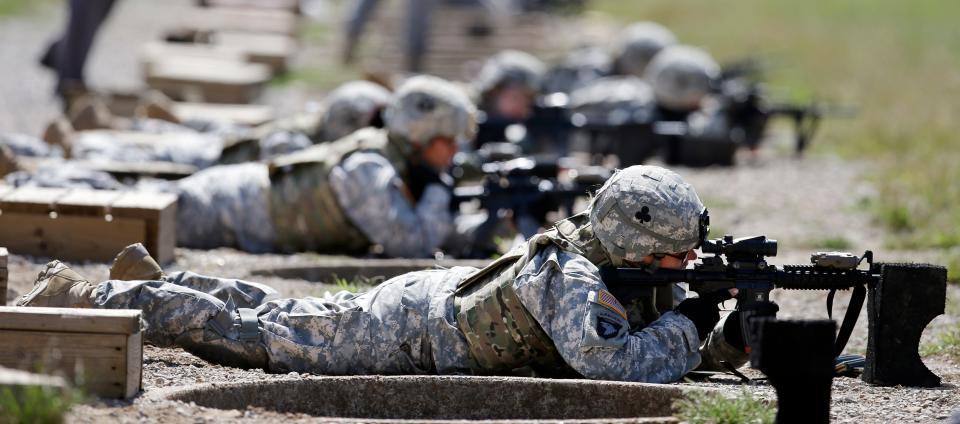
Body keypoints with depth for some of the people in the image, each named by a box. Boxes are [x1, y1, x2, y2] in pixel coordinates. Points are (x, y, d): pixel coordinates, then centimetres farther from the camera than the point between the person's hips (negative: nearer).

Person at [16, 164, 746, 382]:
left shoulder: (640, 277, -7)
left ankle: (151, 282, 39)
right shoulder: (572, 279, -33)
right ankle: (90, 297, 12)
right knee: (254, 336, 2)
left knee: (282, 318, 24)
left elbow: (685, 349, 3)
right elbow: (614, 365, -46)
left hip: (440, 296, 7)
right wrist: (687, 325, -32)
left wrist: (728, 340, -18)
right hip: (404, 334, -7)